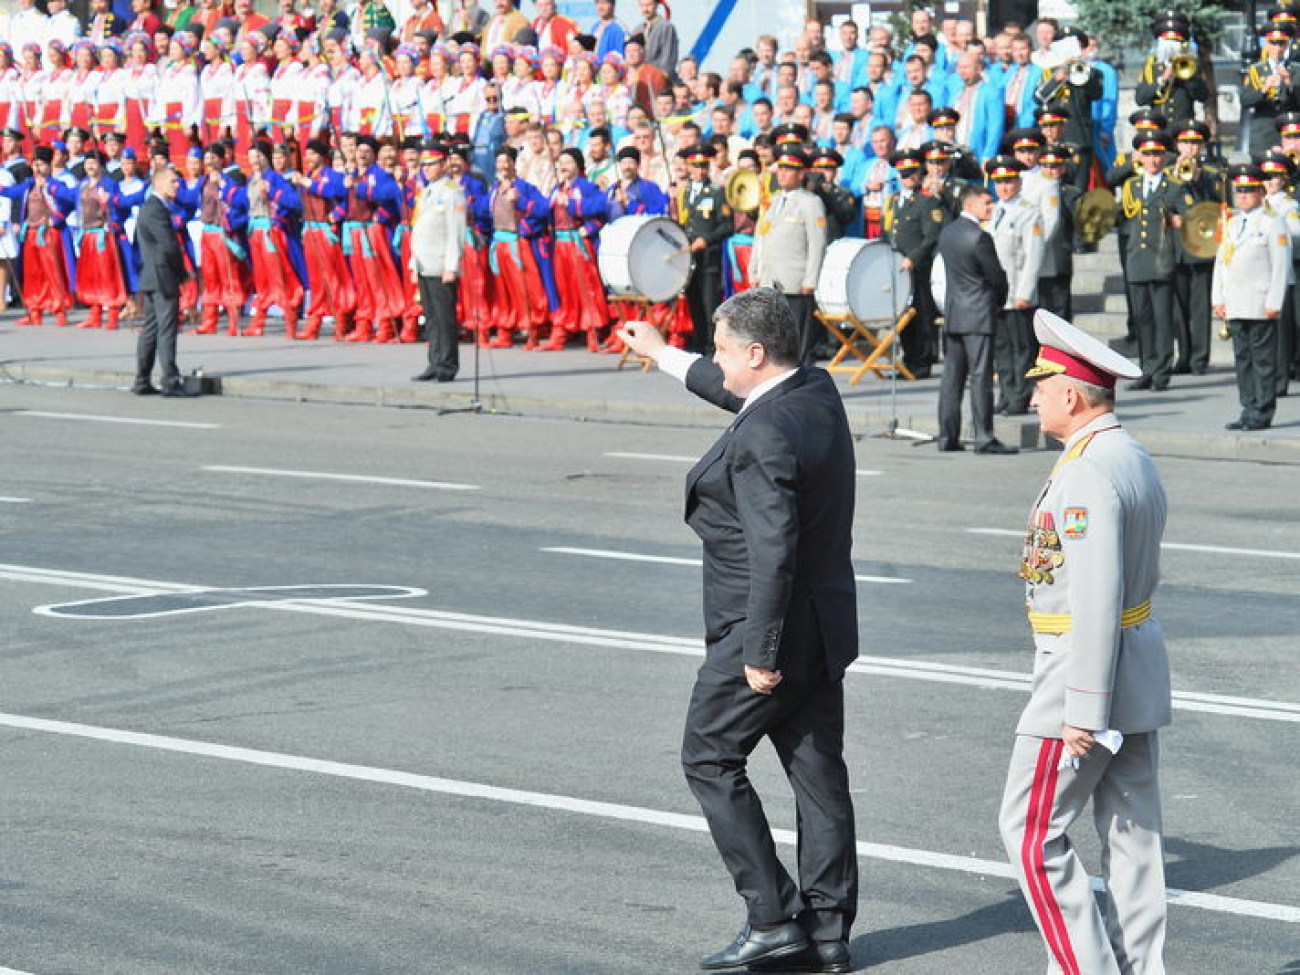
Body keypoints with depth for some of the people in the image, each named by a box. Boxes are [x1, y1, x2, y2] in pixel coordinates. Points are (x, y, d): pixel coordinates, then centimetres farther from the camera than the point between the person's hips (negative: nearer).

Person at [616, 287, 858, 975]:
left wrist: (760, 652, -23)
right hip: (824, 626, 9)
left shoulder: (762, 437, -23)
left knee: (709, 759, 5)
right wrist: (664, 356, 38)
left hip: (762, 634, -9)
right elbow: (734, 391, 26)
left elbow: (773, 550, -27)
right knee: (818, 771, 10)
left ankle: (773, 918, 1)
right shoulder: (817, 391, 5)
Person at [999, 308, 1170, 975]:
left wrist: (1082, 709, -23)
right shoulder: (1136, 461, 12)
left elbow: (1098, 596, -25)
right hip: (1140, 667, 10)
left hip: (1085, 670, -10)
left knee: (1032, 831, -2)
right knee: (1131, 832, 10)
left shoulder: (1088, 475, -20)